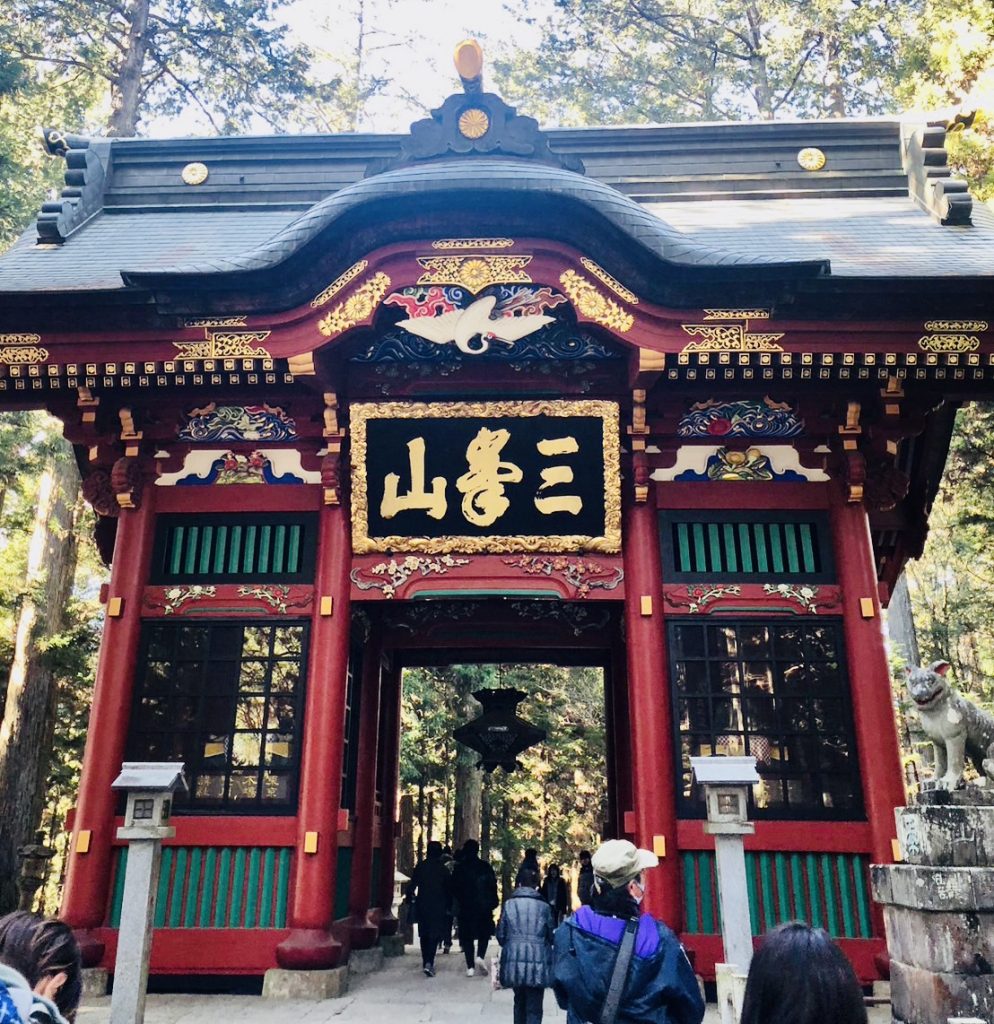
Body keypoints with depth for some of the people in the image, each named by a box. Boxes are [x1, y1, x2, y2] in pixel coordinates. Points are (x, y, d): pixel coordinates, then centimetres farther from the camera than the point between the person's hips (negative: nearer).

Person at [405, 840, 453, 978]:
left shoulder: (420, 867, -1)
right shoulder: (443, 869, -5)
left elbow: (411, 886, -3)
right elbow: (449, 889, -1)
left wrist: (411, 899, 10)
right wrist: (448, 906, 8)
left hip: (422, 906, 2)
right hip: (438, 907, -2)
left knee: (424, 934, 16)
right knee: (435, 934, -2)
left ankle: (426, 962, 23)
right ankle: (429, 962, -18)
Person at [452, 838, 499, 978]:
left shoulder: (459, 868, -1)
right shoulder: (485, 867, -3)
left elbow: (454, 888, 1)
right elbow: (493, 885, -3)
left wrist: (456, 904, 11)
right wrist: (493, 902, 4)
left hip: (465, 907, 0)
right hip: (484, 906, 0)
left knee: (467, 936, 7)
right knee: (484, 932, 14)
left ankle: (470, 967, 3)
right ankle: (480, 956, -8)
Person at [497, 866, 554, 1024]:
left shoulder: (509, 904, 0)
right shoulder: (544, 906, -3)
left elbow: (500, 934, 3)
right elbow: (551, 936, 4)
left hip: (514, 961, 2)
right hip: (537, 963, -2)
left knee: (519, 1001, 23)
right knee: (534, 1008, 4)